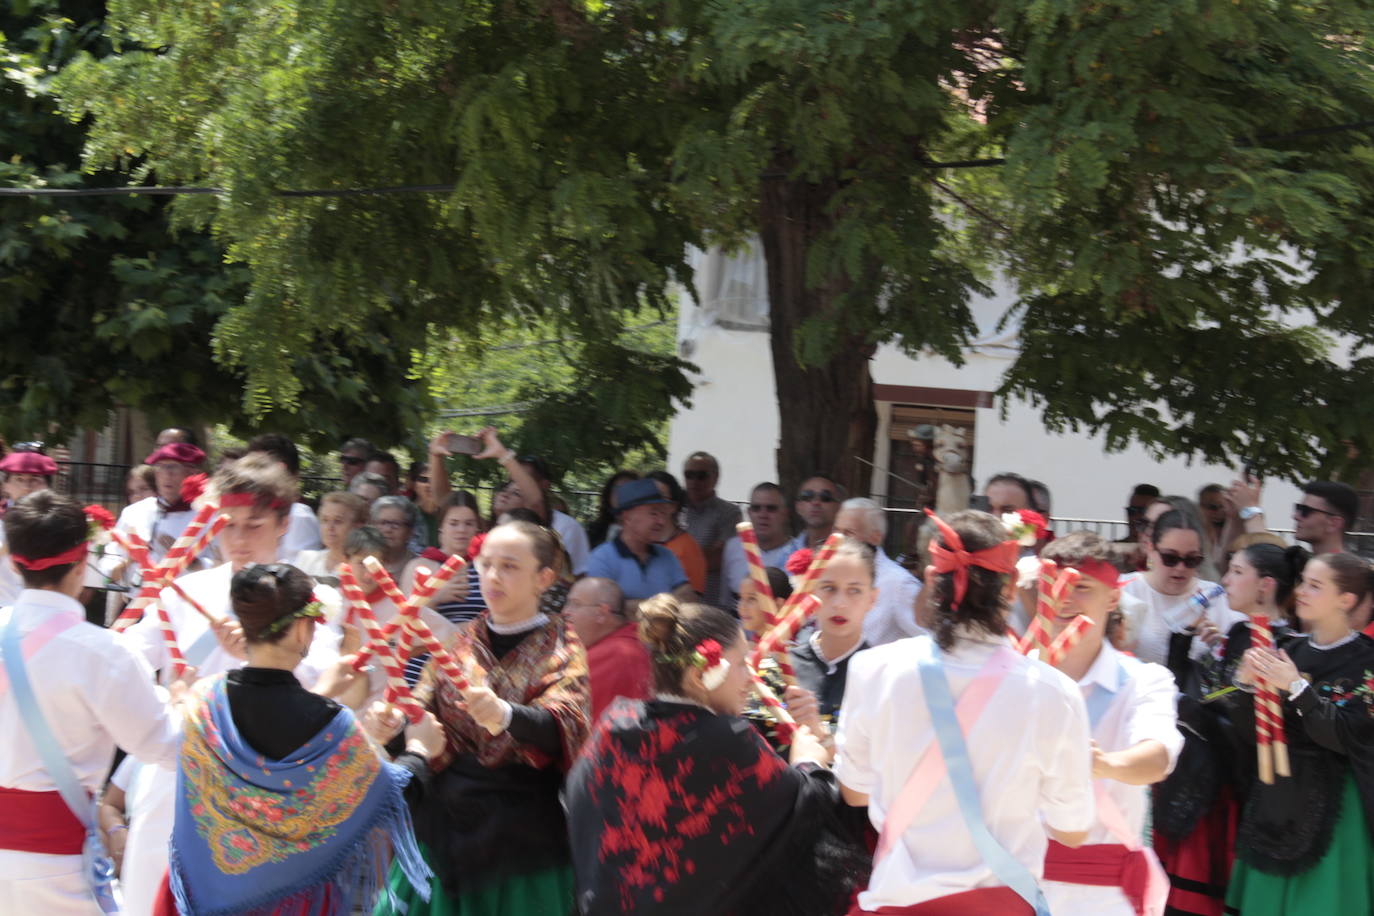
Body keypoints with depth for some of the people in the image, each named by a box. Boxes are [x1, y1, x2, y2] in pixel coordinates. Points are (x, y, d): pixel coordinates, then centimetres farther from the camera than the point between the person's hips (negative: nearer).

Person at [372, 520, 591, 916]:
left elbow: (565, 725, -20)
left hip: (521, 828, -3)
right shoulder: (462, 642, 10)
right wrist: (390, 725, -21)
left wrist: (506, 715, -41)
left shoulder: (561, 649, -2)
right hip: (447, 819, 4)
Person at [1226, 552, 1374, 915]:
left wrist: (1296, 688, -23)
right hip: (1274, 799, 5)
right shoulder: (1288, 649, 7)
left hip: (1329, 807, -5)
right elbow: (1247, 735, 7)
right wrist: (1247, 684, -10)